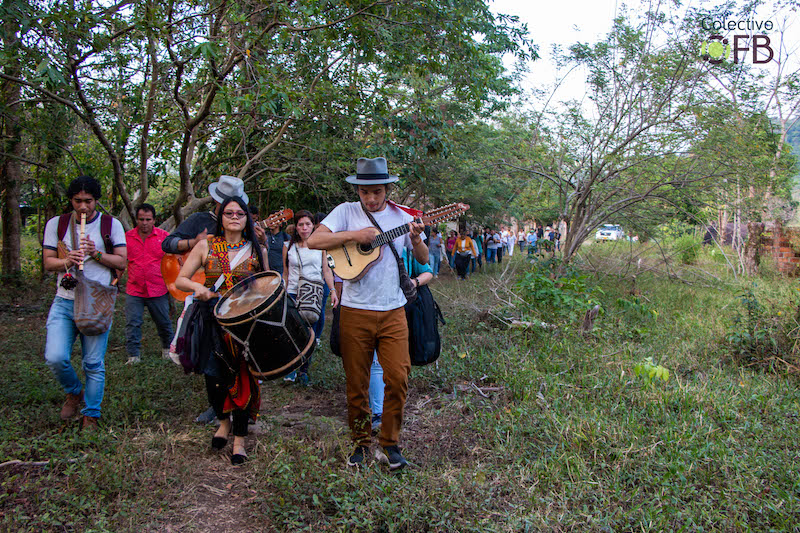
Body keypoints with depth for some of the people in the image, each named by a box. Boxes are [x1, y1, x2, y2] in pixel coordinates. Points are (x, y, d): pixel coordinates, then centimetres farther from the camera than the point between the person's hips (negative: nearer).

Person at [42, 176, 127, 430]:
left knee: (94, 363, 1)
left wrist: (96, 254, -14)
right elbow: (48, 262, 8)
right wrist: (67, 260, -13)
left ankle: (91, 415, 18)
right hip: (64, 302, 2)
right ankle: (74, 392, 20)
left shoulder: (111, 225, 4)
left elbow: (122, 262, 2)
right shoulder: (56, 224, 8)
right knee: (55, 357, -11)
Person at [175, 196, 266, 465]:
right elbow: (180, 280, 4)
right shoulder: (206, 245, 4)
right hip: (212, 319, 0)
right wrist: (197, 287, -17)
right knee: (213, 374, -7)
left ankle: (239, 440, 14)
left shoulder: (255, 249, 7)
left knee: (243, 377, 0)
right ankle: (224, 420, 25)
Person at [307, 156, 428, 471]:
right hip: (355, 312, -1)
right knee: (356, 384, 6)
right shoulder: (347, 212, 1)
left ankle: (389, 443, 13)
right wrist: (355, 235, -18)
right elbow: (313, 241, -10)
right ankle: (360, 442, 24)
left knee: (398, 378, -4)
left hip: (393, 312, 1)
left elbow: (423, 260, 12)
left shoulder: (401, 217, 7)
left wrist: (416, 239, -9)